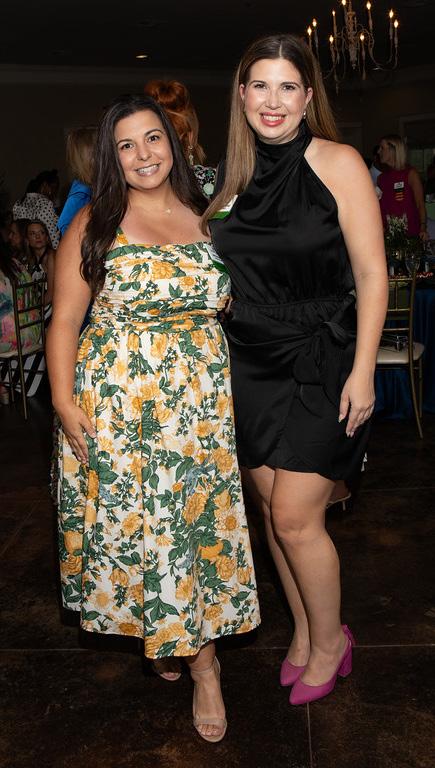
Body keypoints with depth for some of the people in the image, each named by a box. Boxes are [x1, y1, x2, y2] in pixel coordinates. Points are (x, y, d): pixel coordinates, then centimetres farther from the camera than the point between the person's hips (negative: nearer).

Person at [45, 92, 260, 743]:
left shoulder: (206, 217, 8)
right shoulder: (95, 223, -2)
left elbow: (226, 304, 16)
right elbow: (65, 319, -3)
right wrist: (64, 402, -10)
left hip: (201, 401, 3)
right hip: (117, 401, -2)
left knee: (197, 520, 5)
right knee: (133, 519, 5)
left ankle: (185, 643, 26)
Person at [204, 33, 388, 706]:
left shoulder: (338, 164, -8)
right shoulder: (231, 175, 7)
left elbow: (371, 275, -9)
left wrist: (362, 372, -14)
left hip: (319, 366, -5)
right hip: (250, 367, 5)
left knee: (294, 516, -4)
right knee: (272, 508, 11)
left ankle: (330, 640, 22)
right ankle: (303, 631, 33)